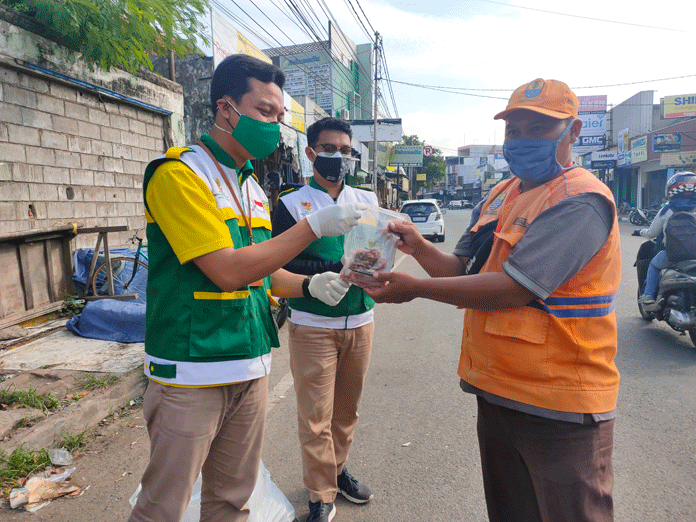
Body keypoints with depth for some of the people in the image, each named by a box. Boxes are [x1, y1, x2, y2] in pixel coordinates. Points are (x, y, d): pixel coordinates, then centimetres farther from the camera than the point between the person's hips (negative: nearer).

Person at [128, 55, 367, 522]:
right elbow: (228, 271, -20)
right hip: (192, 373, -6)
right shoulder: (178, 174, -12)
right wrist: (316, 225, -18)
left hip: (250, 367, 7)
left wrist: (309, 286, 0)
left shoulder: (252, 186, 13)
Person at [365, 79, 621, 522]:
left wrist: (417, 288, -22)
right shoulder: (500, 196, 10)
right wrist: (420, 247, -11)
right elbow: (463, 269, 8)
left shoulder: (580, 200, -18)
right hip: (497, 392, 8)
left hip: (560, 409, -8)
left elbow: (515, 287, -27)